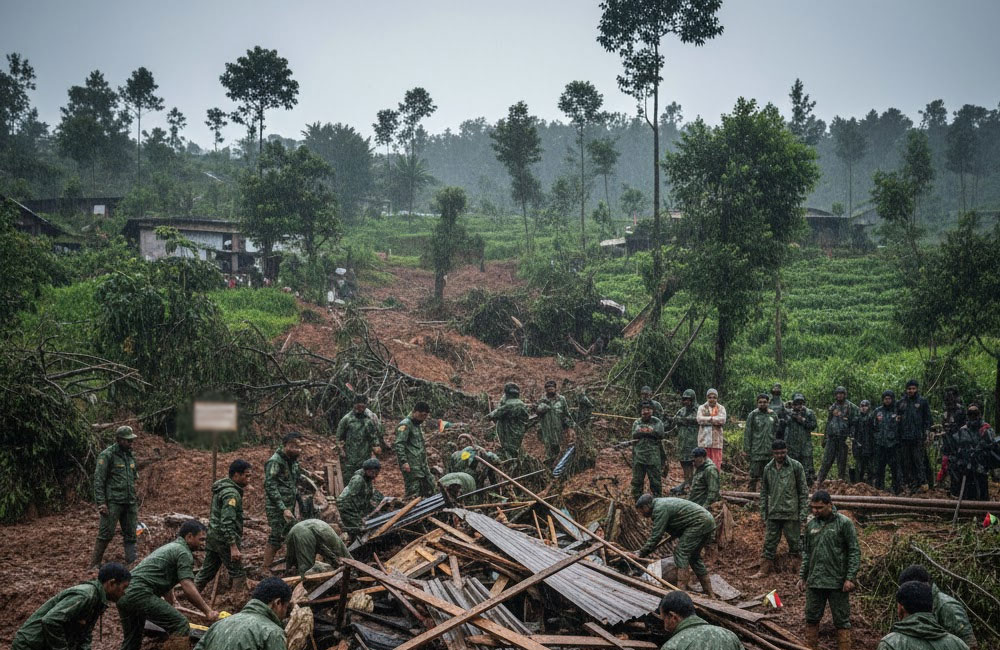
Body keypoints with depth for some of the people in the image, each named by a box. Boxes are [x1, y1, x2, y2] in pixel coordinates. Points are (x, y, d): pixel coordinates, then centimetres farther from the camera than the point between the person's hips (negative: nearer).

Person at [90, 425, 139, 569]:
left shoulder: (130, 456, 16)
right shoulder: (107, 455, -7)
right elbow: (98, 480, -10)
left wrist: (135, 501, 20)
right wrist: (101, 502, -17)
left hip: (130, 502, 7)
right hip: (113, 502, -7)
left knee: (131, 535, 6)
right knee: (106, 534, -7)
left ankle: (131, 564, 9)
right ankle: (94, 565, 1)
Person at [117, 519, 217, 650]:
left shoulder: (170, 547, 28)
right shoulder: (184, 552, -2)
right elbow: (188, 588, -13)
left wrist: (170, 611, 49)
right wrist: (208, 611, -10)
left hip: (123, 594, 10)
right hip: (140, 594, -10)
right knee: (181, 625, -11)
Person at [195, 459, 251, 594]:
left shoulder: (221, 488, 12)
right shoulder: (231, 494, -19)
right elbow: (227, 523, -26)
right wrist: (234, 547, -29)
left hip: (213, 536, 10)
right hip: (224, 540, -10)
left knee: (206, 571, 15)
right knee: (238, 574, -1)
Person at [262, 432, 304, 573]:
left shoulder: (293, 460, 9)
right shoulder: (275, 461, -18)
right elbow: (270, 487, -23)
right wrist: (283, 509, -25)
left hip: (289, 507, 8)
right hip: (277, 508, -8)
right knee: (276, 539, -6)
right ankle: (266, 571, 3)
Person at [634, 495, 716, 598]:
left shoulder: (660, 509, -15)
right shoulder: (661, 504, 17)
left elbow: (656, 536, -18)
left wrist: (641, 553, -13)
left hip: (699, 523, -11)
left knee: (681, 553, -10)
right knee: (693, 556, 17)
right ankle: (710, 594, 22)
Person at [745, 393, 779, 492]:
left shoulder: (773, 415, 10)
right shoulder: (752, 415, 0)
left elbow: (777, 433, 13)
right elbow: (747, 433, -1)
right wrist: (747, 449, -7)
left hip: (770, 451, 3)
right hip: (756, 452, -3)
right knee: (754, 476, -4)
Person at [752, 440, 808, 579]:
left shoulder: (796, 466, -5)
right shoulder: (768, 468, 7)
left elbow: (803, 491, -3)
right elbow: (764, 492, 14)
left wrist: (803, 513, -7)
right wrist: (763, 513, 10)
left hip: (791, 513, -4)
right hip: (773, 514, 4)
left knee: (794, 541, 4)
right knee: (770, 542, 8)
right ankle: (765, 569, 15)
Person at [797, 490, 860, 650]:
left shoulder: (844, 523, -7)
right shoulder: (810, 525, 8)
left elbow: (854, 552, -7)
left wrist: (850, 578, -12)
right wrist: (802, 576, 13)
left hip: (837, 582, -5)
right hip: (814, 582, 5)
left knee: (841, 621, 3)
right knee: (811, 618, 10)